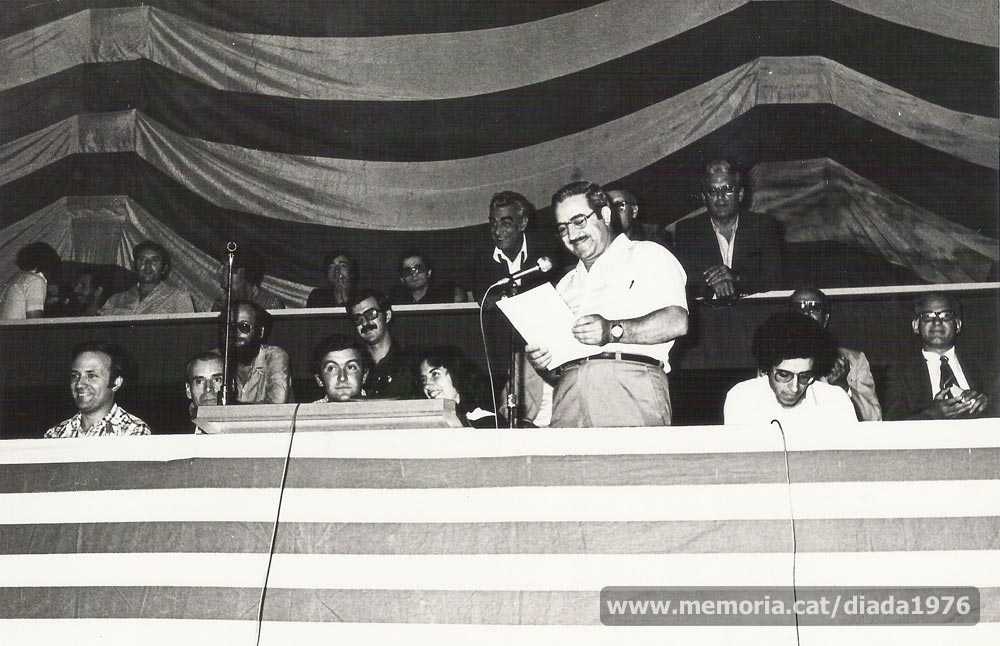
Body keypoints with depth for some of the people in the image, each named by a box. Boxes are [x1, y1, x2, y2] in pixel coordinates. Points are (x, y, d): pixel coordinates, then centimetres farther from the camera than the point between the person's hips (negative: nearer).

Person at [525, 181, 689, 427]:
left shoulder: (648, 256, 14)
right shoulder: (566, 284, 31)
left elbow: (677, 321, -4)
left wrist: (613, 331, -14)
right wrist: (545, 364, 6)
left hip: (631, 384, -4)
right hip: (569, 394, 4)